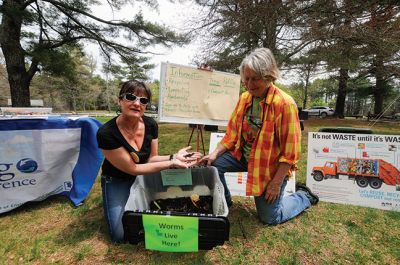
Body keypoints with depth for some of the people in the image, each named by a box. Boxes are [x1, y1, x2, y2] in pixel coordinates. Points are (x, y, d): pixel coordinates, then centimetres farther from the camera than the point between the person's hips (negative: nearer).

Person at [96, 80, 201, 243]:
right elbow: (132, 169, -25)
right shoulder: (106, 133, -30)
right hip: (117, 181, -3)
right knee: (121, 235, -11)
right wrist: (172, 163, -30)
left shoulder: (151, 125, -17)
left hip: (144, 176, 4)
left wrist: (173, 157, -25)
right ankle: (112, 206, 18)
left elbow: (151, 159, -6)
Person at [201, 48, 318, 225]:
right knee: (213, 164, -11)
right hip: (243, 155, 5)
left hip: (271, 165, -5)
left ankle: (304, 196, 32)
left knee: (270, 218, 5)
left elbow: (290, 151, -20)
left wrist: (276, 183, -19)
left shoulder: (285, 103, -22)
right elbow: (232, 133, 2)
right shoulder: (244, 98, -4)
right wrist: (215, 153, -9)